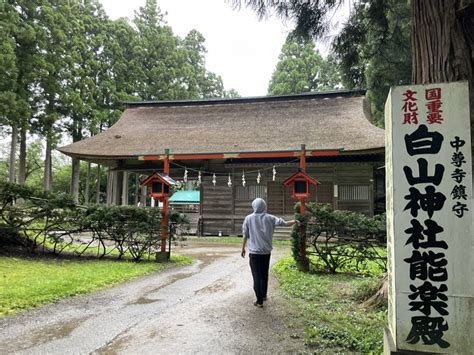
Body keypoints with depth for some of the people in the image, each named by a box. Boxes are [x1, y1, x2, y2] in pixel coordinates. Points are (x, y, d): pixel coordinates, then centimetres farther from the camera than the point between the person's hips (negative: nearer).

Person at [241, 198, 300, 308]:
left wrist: (243, 248, 11)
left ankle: (259, 301, 4)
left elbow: (245, 235, -1)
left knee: (257, 276, 3)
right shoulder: (270, 218, -2)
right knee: (264, 274, 20)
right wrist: (295, 221, 17)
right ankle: (264, 295, 33)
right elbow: (285, 223, -3)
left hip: (254, 252, -2)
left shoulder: (249, 218, -5)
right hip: (266, 252, 3)